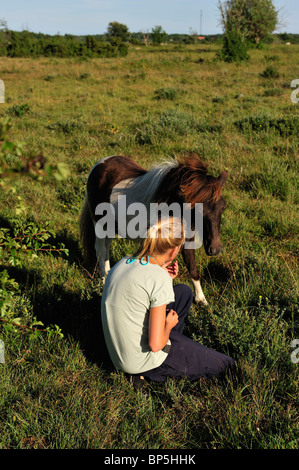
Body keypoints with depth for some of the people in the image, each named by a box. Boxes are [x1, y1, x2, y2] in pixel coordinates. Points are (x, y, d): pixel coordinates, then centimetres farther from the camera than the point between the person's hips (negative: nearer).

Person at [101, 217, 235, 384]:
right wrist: (169, 324, -3)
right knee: (226, 366, 6)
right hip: (142, 363, -8)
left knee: (184, 292, 16)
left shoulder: (122, 263, -2)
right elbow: (156, 344, -24)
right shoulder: (159, 279, -25)